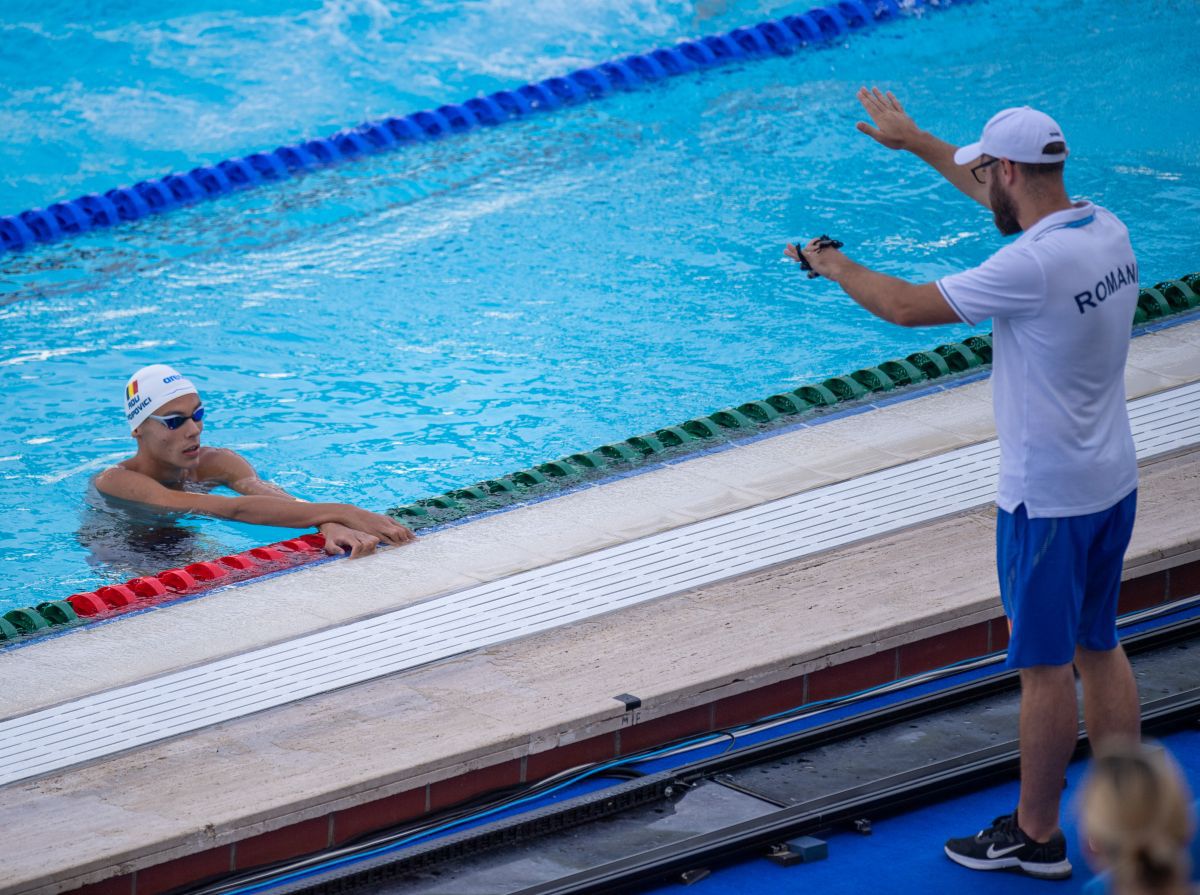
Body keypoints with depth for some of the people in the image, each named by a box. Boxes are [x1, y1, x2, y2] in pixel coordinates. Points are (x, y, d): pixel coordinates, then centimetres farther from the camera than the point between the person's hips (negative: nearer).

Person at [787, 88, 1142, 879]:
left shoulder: (1033, 266, -26)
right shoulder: (1107, 231, 1)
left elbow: (907, 306, -18)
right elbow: (1012, 195, 20)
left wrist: (836, 267, 1)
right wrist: (915, 142, 28)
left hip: (1049, 500, -8)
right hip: (1114, 481, 8)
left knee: (1046, 667, 4)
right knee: (1100, 647, 19)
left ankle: (1036, 836, 16)